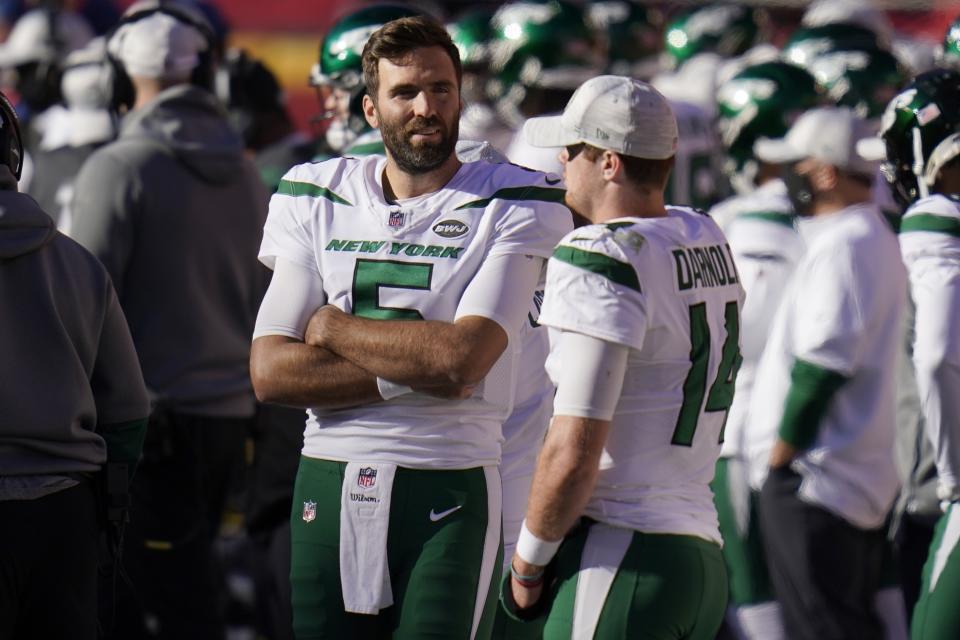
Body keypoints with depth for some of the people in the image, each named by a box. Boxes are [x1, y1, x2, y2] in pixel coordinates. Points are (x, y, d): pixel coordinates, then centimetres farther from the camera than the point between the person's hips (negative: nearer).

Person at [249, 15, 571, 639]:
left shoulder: (514, 206, -2)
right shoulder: (315, 199, 9)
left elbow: (461, 357, -15)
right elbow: (270, 371, -1)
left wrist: (333, 328, -3)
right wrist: (414, 371, -10)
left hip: (449, 494, -3)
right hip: (327, 488, 3)